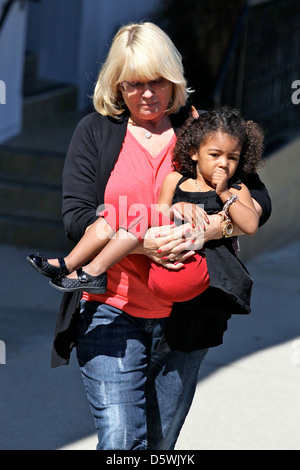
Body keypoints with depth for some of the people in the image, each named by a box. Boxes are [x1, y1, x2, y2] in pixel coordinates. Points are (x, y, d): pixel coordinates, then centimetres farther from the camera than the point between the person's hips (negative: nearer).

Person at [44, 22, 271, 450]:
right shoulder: (95, 132, 5)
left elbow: (258, 201, 2)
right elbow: (77, 216, -4)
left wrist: (208, 228, -19)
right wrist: (140, 242, -21)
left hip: (184, 317, 2)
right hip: (112, 311, -2)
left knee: (161, 441, 11)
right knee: (121, 441, -14)